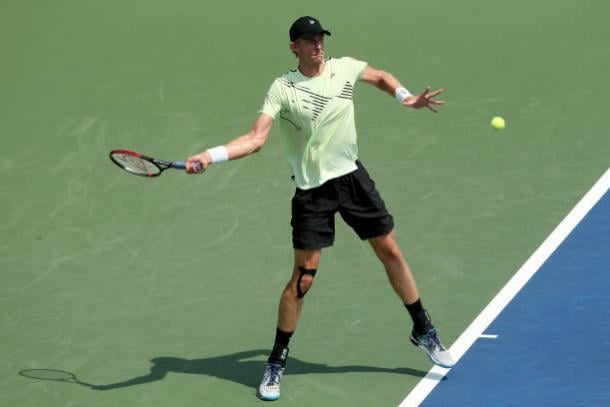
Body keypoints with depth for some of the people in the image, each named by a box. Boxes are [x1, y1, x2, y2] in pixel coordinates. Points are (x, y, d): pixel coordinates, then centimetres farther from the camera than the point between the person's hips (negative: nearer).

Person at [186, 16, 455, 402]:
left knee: (391, 251, 10)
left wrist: (407, 98, 3)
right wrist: (209, 156, -33)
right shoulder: (283, 88, -13)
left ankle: (424, 331, 30)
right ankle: (277, 362, 9)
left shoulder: (345, 68, -1)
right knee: (302, 278, -5)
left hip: (352, 176, 4)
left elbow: (382, 77, 20)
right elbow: (255, 139, -19)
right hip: (312, 189, -4)